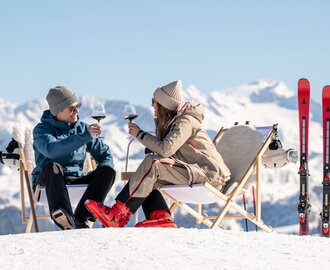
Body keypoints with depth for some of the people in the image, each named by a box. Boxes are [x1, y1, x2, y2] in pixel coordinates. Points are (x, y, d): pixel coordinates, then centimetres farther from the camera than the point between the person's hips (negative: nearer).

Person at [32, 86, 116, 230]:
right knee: (52, 167, -37)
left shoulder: (82, 128, 12)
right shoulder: (41, 129, -3)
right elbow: (52, 150, -25)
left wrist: (101, 176, -7)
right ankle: (66, 221, -54)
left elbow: (104, 153, 16)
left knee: (108, 171, -20)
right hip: (49, 179, -4)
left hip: (76, 180, 4)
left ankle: (80, 219, -34)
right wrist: (84, 137, -31)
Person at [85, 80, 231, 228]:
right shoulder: (173, 121, 17)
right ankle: (160, 217, -14)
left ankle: (118, 216, -24)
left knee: (152, 163, -22)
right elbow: (166, 150, 11)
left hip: (210, 175, -10)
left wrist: (140, 134, -12)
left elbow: (165, 149, -25)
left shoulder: (186, 121, -13)